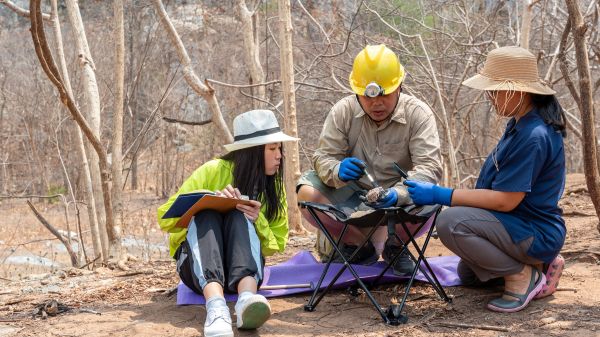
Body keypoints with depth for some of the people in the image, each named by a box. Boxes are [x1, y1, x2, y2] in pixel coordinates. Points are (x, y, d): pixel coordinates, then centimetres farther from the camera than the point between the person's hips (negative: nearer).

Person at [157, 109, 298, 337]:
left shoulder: (274, 186, 0)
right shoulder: (212, 171, -10)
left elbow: (276, 246, -1)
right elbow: (165, 218, -11)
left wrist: (258, 221, -22)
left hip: (242, 268, 1)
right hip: (198, 267, -1)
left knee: (240, 216, -28)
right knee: (206, 215, -32)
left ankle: (247, 297, -55)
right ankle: (216, 305, -57)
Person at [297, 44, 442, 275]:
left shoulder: (418, 114, -12)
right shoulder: (343, 111, -6)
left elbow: (429, 167, -21)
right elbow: (323, 157, -7)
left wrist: (397, 194, -42)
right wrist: (337, 171, -34)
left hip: (398, 201, -1)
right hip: (353, 197, 2)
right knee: (307, 192, -24)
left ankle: (393, 244, 1)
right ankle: (360, 246, -4)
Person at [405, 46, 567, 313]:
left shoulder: (533, 136, -28)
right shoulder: (520, 123, 3)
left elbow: (505, 200, -28)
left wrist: (440, 195, -26)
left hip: (535, 234, -10)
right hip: (522, 224, 10)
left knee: (451, 223, -31)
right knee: (467, 273, 29)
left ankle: (522, 275, -13)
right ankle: (541, 263, 19)